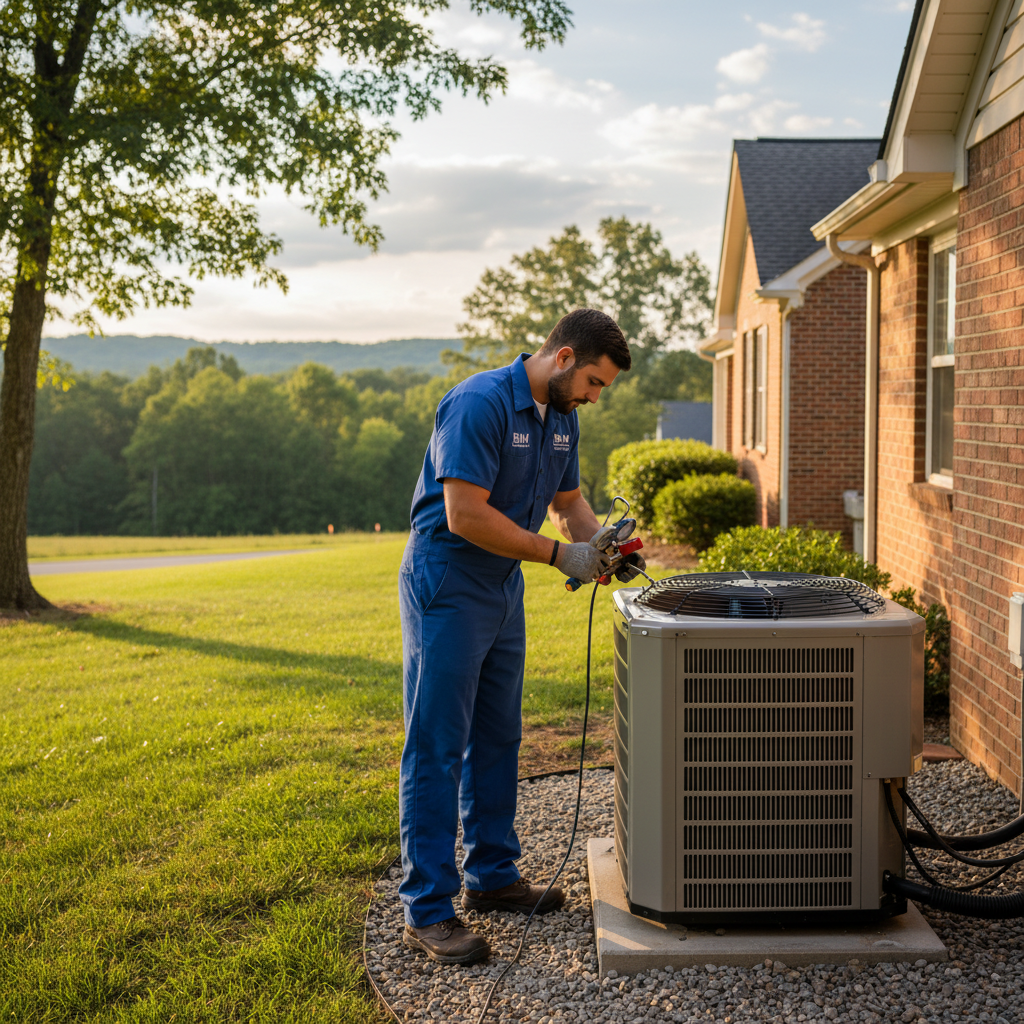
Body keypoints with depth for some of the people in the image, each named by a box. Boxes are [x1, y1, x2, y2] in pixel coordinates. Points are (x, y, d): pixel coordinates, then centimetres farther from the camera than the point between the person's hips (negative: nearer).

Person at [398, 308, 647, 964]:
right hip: (447, 589, -9)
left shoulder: (561, 417, 8)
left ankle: (493, 874, 29)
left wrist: (605, 543, -3)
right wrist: (560, 555, -21)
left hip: (503, 590, 9)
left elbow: (568, 501, 18)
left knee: (497, 742, 16)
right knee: (437, 750, -4)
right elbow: (466, 515, -26)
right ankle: (428, 909, 2)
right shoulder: (480, 404, -21)